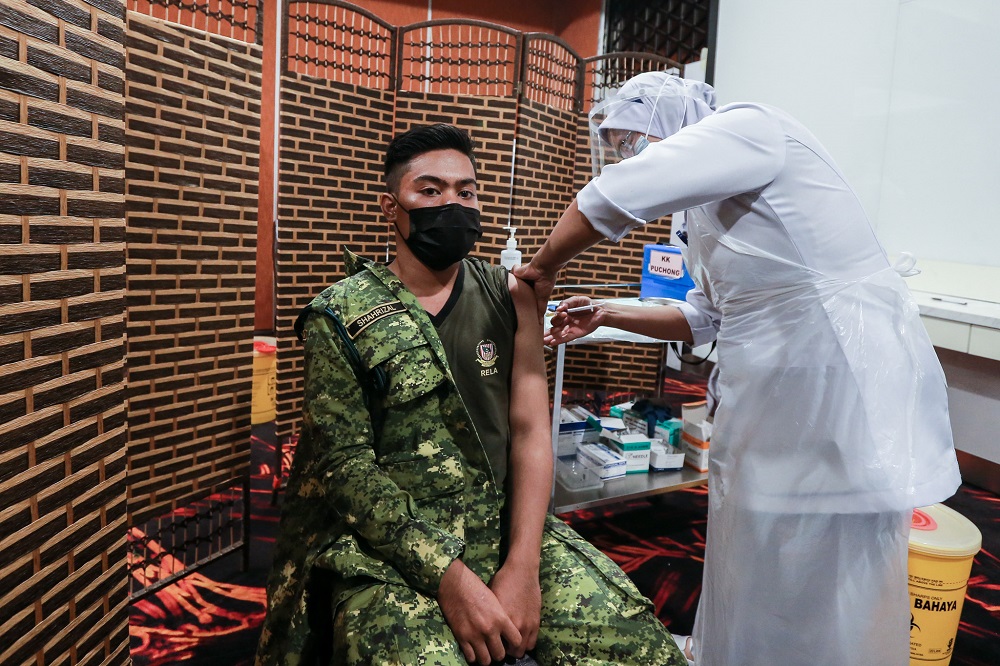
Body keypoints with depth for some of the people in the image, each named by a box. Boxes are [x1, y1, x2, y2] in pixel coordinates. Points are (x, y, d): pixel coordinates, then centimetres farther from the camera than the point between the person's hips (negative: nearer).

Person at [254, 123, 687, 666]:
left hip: (508, 526, 3)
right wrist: (449, 578, -17)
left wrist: (523, 566, -12)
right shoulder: (339, 316, -4)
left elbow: (531, 432, -1)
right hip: (388, 545, -2)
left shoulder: (511, 296, 4)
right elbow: (347, 464, -9)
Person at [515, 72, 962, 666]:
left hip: (844, 384, -9)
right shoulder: (709, 210, 18)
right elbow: (704, 320, 23)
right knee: (754, 581, 21)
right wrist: (607, 315, 17)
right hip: (775, 395, 9)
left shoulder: (749, 126, -11)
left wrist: (544, 266, -5)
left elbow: (613, 197, -22)